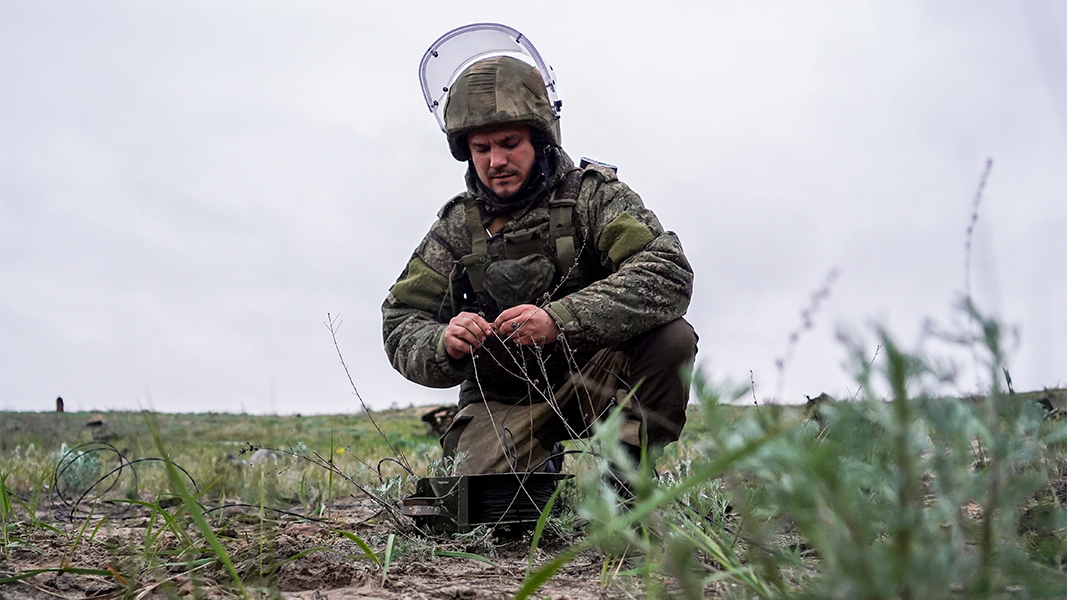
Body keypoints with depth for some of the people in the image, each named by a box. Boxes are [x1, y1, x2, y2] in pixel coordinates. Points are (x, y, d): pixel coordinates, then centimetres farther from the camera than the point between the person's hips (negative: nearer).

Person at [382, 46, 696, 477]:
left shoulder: (593, 195, -6)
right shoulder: (457, 226, 3)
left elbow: (669, 273, -22)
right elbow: (401, 326, 1)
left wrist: (560, 319, -34)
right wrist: (444, 345, -25)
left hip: (594, 377, -1)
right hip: (502, 400, 2)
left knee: (672, 337, -28)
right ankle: (542, 472, 13)